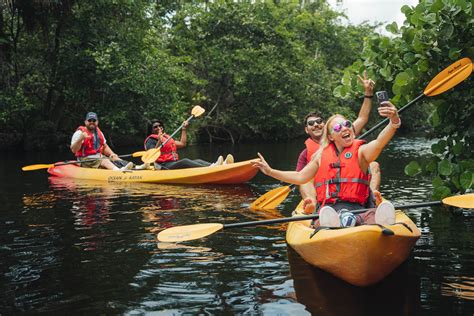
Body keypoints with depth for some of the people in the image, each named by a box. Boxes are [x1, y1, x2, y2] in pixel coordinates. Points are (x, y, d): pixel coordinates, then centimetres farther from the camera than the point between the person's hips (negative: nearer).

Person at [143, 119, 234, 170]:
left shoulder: (167, 138, 27)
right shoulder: (151, 140, 2)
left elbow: (182, 144, 28)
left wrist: (183, 129, 27)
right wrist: (159, 142, -25)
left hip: (175, 164, 7)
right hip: (164, 166, -7)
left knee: (197, 161, -17)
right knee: (185, 161, -33)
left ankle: (222, 164, -42)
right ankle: (211, 168, -58)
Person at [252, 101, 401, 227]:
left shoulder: (361, 151, 10)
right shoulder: (321, 155, 21)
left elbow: (379, 143, -12)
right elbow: (300, 177, 30)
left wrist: (394, 121, -33)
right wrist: (270, 171, 28)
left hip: (355, 209, -1)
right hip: (328, 210, 1)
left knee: (372, 215, -39)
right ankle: (330, 226, -71)